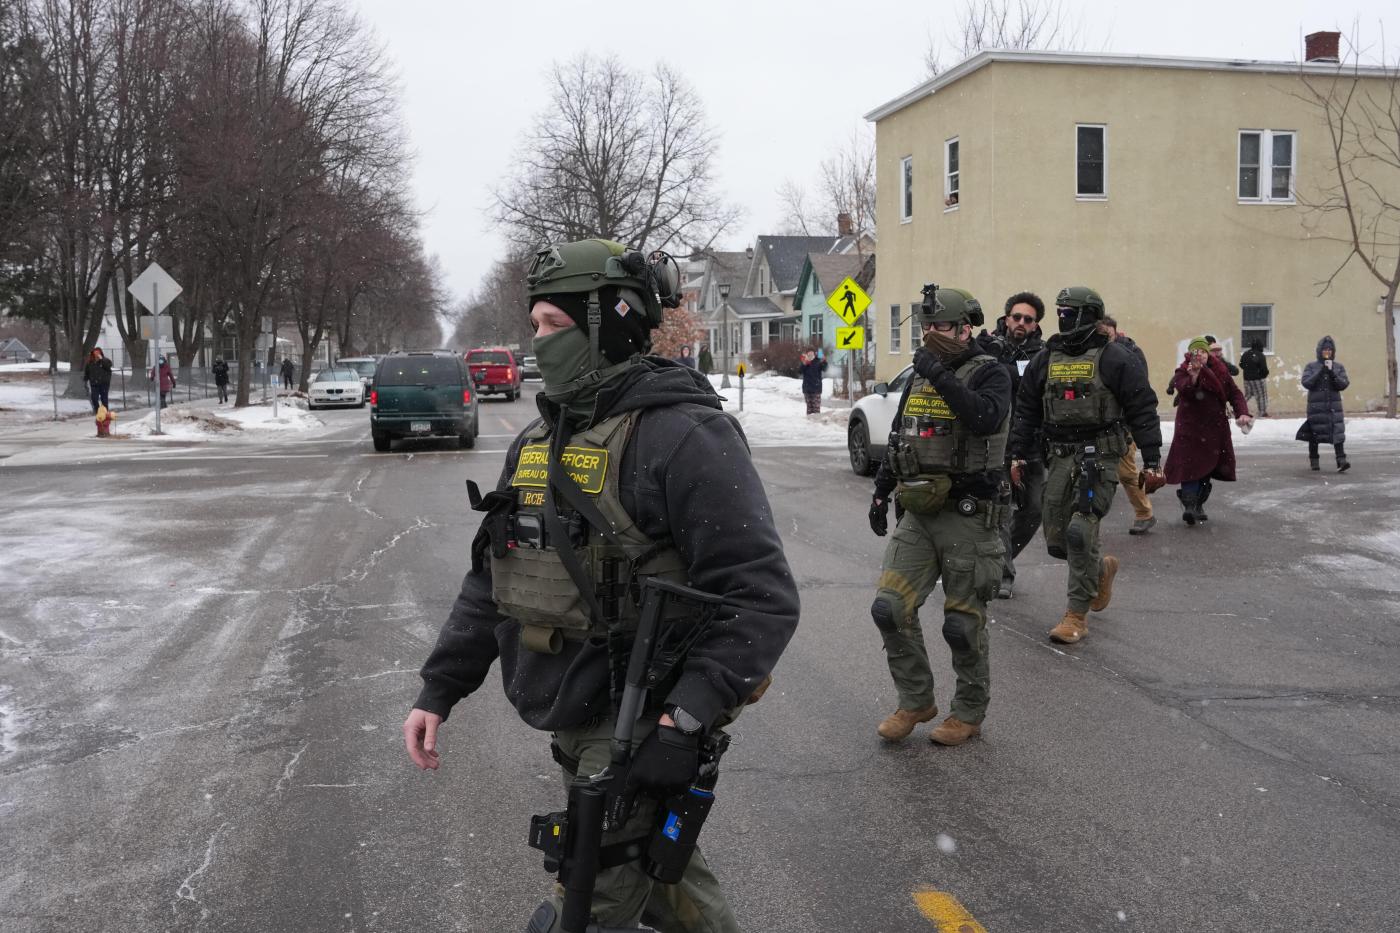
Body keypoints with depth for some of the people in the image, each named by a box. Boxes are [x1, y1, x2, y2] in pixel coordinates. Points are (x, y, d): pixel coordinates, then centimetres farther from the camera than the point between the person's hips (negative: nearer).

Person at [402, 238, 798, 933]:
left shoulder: (683, 437, -18)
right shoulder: (539, 439, 10)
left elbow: (761, 598, -22)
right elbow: (492, 576, 16)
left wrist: (685, 724, -26)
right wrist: (438, 688, 10)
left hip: (640, 734, -8)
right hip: (573, 722, 8)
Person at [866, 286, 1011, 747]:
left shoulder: (988, 373, -8)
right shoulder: (919, 376, 13)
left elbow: (986, 418, -30)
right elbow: (897, 439, 24)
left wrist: (940, 377, -27)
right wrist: (881, 493, 22)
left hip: (967, 517, -6)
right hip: (918, 514, 6)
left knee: (963, 623, 2)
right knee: (889, 608, -3)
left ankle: (969, 713, 21)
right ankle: (915, 701, 14)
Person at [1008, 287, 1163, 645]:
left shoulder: (1114, 358, -5)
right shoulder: (1046, 359, 12)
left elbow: (1142, 410, -6)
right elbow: (1027, 410, 18)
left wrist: (1151, 459, -9)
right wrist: (1019, 454, 12)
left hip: (1100, 457, -6)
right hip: (1060, 457, 6)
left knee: (1080, 530, -16)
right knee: (1056, 540, 6)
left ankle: (1077, 615, -6)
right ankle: (1102, 567, 37)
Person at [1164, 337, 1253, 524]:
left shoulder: (1220, 371, 4)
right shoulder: (1183, 372, -7)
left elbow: (1234, 393, 5)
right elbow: (1184, 390, -28)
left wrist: (1242, 412, -11)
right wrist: (1193, 377, -49)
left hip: (1215, 428, 4)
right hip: (1190, 428, -4)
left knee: (1208, 467, 11)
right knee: (1190, 466, -17)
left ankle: (1199, 505, 26)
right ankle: (1189, 505, -21)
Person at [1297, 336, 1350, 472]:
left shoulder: (1339, 367, 7)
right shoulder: (1311, 367, 3)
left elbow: (1343, 385, -3)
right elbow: (1306, 383, -11)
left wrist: (1332, 373, -16)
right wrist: (1321, 371, -16)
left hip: (1334, 406, 1)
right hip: (1316, 406, -1)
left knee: (1338, 433, -12)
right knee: (1314, 435, 7)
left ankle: (1341, 461, -18)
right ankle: (1314, 461, 23)